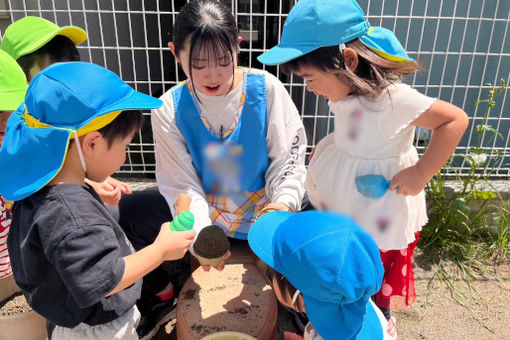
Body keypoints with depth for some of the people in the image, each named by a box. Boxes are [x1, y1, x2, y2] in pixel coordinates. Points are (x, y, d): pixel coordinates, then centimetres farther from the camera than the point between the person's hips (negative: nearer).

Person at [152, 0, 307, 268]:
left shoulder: (266, 89, -14)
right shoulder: (168, 110, -12)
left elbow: (288, 159, -9)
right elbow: (182, 185, -13)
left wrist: (285, 202, -26)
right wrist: (200, 235, -28)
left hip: (267, 225, 0)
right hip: (211, 226, 1)